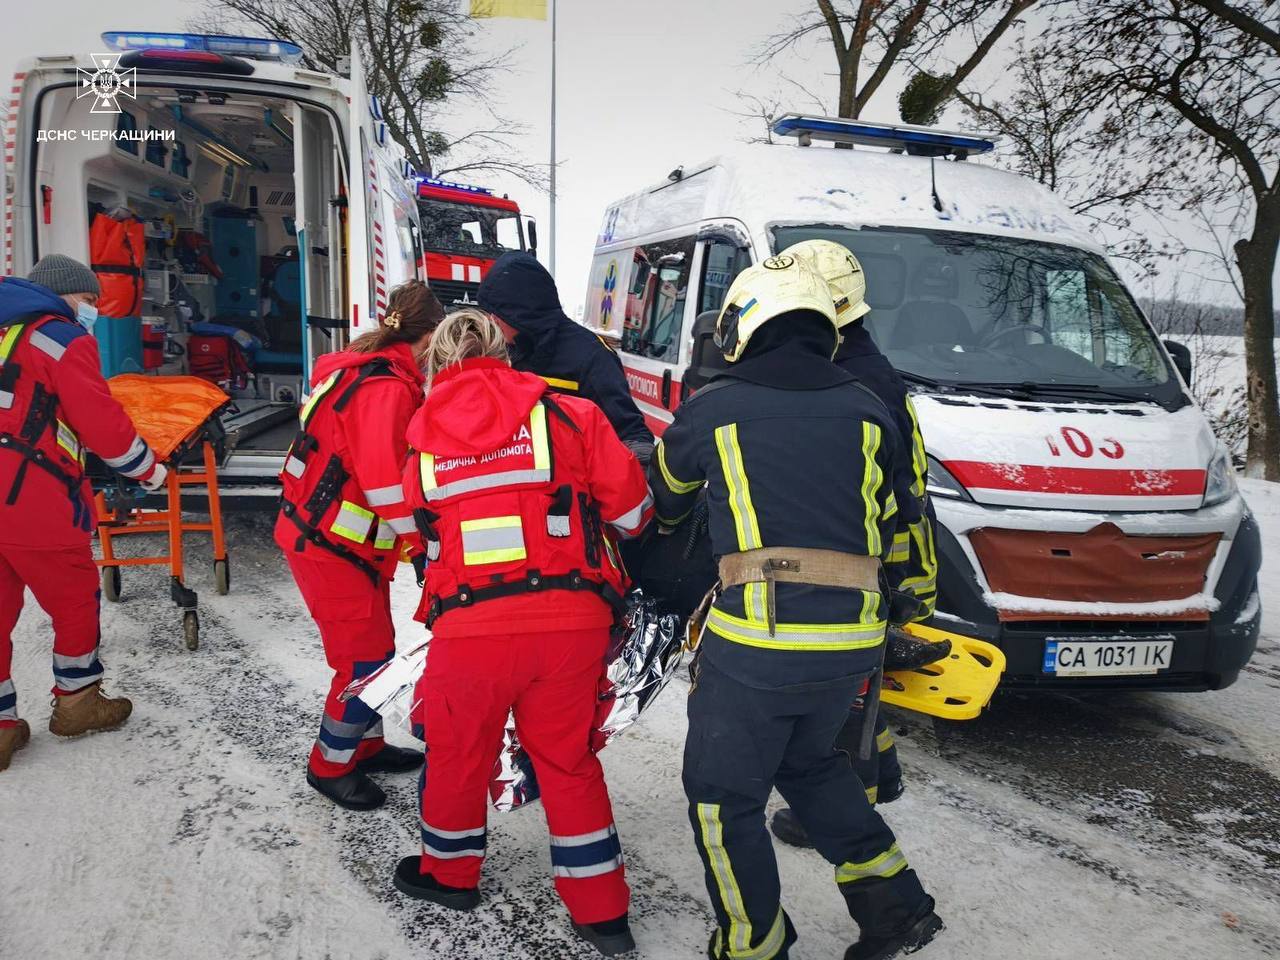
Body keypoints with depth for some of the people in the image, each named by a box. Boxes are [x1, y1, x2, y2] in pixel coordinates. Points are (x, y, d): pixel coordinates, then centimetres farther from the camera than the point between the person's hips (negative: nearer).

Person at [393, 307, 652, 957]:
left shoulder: (420, 439, 8)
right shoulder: (568, 415, 1)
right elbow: (633, 509, 3)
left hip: (468, 625, 0)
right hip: (571, 619, 0)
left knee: (459, 752, 23)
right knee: (569, 758, 17)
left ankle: (450, 872, 45)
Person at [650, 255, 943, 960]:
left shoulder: (712, 408, 2)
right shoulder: (866, 412, 10)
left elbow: (663, 495, 21)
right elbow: (888, 523, 19)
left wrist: (663, 518, 43)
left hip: (755, 638, -5)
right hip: (852, 636, 6)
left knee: (722, 797, 12)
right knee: (809, 763, 29)